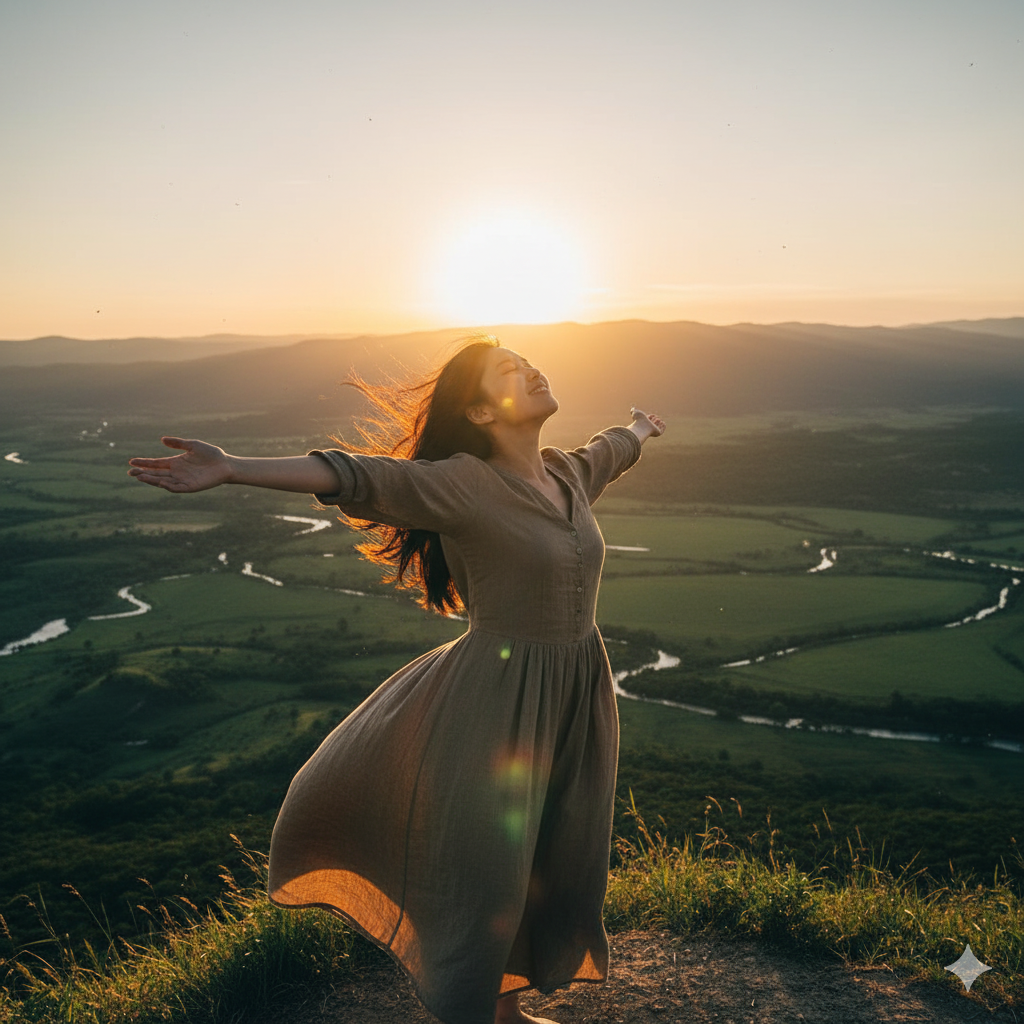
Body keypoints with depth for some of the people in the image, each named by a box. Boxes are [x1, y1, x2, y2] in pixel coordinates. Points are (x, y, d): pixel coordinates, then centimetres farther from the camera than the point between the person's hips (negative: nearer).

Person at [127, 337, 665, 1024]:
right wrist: (230, 470, -37)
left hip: (579, 698, 7)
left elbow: (612, 448, 29)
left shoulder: (570, 473, 6)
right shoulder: (463, 484, -15)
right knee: (482, 872, 3)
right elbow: (354, 475, -27)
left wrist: (641, 430, 51)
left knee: (556, 867, 18)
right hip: (499, 700, -7)